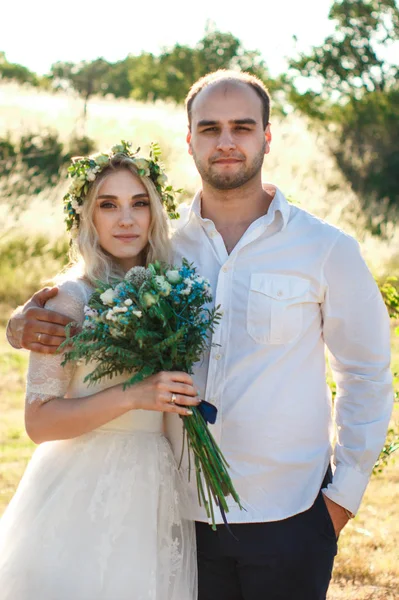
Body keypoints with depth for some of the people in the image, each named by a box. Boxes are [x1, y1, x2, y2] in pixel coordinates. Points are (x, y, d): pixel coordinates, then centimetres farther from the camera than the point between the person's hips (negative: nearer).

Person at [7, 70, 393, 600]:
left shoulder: (327, 249, -1)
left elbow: (366, 374, 5)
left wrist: (346, 491, -1)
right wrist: (25, 326, -8)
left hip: (291, 518, -2)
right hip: (188, 515, 2)